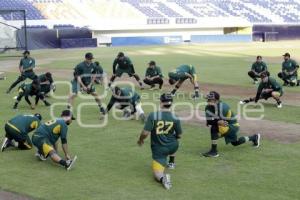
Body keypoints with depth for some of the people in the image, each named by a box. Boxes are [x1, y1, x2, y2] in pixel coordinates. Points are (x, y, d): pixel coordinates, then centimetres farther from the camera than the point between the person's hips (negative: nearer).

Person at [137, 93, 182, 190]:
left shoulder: (153, 115, -17)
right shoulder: (175, 118, -10)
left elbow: (145, 132, -17)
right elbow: (179, 135, 1)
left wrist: (140, 140, 5)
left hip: (159, 149, -3)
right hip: (172, 147, 3)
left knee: (157, 172, 0)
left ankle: (162, 177, -34)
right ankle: (171, 162, 44)